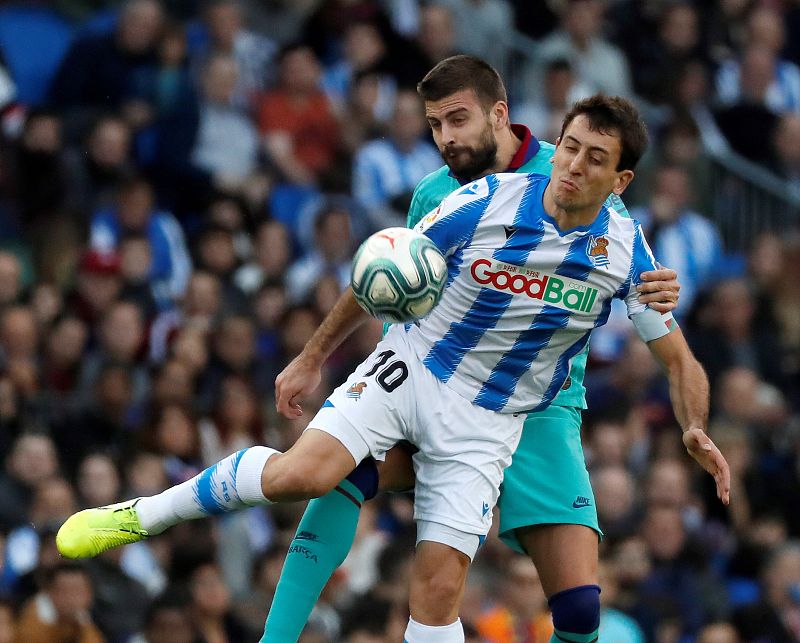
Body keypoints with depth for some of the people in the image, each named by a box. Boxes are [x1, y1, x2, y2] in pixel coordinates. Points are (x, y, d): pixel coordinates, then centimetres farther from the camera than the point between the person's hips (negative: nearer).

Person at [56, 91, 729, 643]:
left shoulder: (627, 252, -7)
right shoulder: (485, 203, -12)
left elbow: (679, 358, 4)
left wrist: (696, 431, -14)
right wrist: (314, 356, 7)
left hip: (489, 421, 1)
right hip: (414, 367, -1)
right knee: (301, 473, -24)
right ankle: (142, 515, -4)